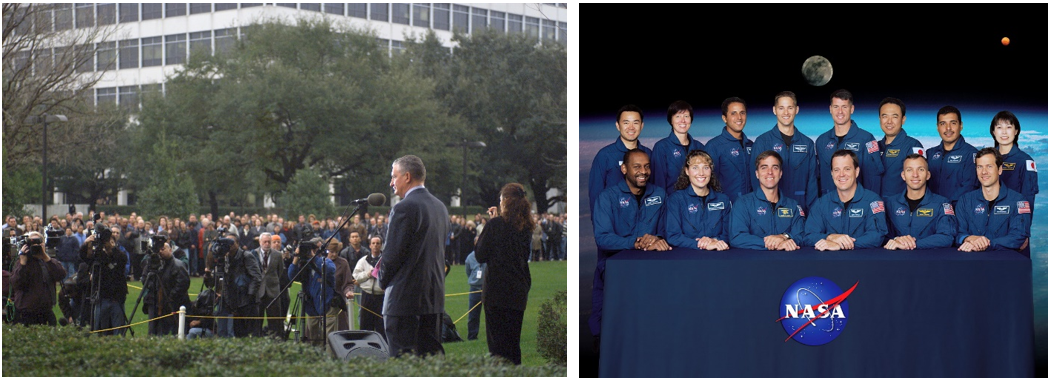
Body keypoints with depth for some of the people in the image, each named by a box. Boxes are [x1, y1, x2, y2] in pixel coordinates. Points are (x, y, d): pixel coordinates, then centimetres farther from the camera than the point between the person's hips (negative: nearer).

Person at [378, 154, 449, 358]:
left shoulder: (404, 208, -14)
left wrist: (383, 280, 2)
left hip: (405, 297, -8)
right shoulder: (439, 206, 13)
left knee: (403, 356, -5)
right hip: (435, 295, 8)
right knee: (433, 354, 11)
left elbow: (393, 253, -16)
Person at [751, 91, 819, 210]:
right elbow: (756, 179, -2)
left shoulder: (807, 143, 9)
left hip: (800, 209, 2)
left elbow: (812, 180, 7)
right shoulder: (762, 142, 0)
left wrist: (810, 209, -3)